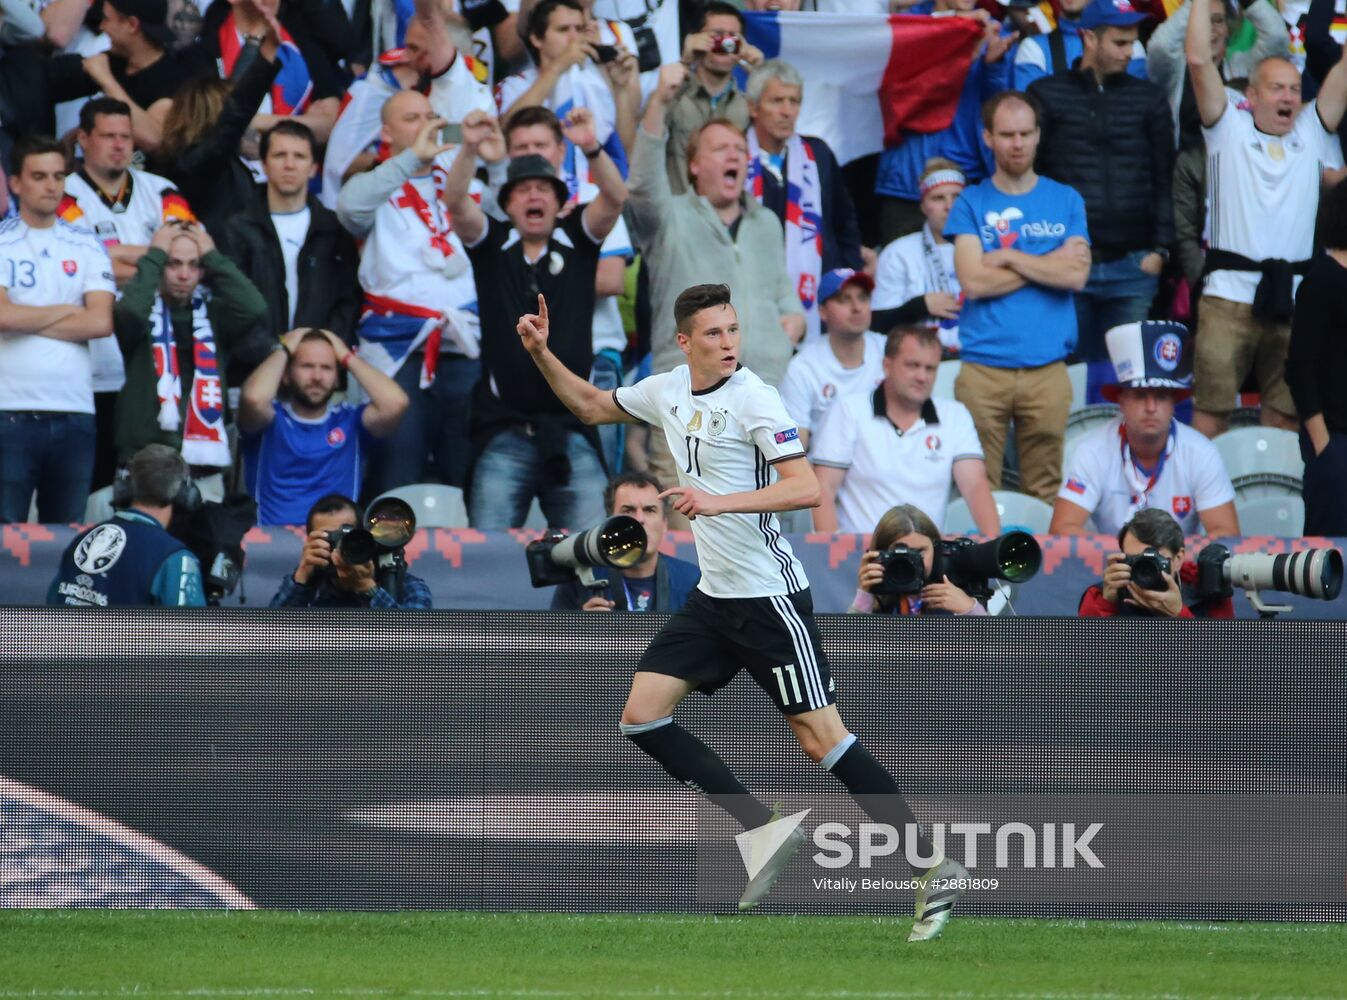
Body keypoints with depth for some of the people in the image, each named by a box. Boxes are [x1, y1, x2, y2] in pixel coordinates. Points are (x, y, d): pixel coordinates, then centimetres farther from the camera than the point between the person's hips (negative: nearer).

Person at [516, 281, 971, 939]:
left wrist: (717, 501, -29)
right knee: (642, 717, 2)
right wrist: (541, 353, 13)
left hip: (769, 595, -8)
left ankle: (934, 868, -7)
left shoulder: (753, 397, -15)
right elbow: (590, 407, 25)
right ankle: (769, 831, 7)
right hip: (713, 596, 8)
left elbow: (804, 489, -22)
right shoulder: (667, 391, 7)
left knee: (821, 737, -12)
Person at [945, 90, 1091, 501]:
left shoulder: (1066, 201, 11)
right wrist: (1049, 264, -2)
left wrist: (1008, 257, -3)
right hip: (984, 369, -1)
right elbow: (973, 281, -6)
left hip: (1047, 369, 1)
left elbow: (1076, 276, -1)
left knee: (1045, 491, 0)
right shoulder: (970, 203, 7)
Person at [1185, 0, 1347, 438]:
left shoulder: (1311, 133, 13)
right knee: (1211, 406, -5)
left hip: (1294, 297, 3)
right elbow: (1198, 60, -1)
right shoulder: (1230, 130, 7)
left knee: (1285, 413, 6)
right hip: (1230, 293, -3)